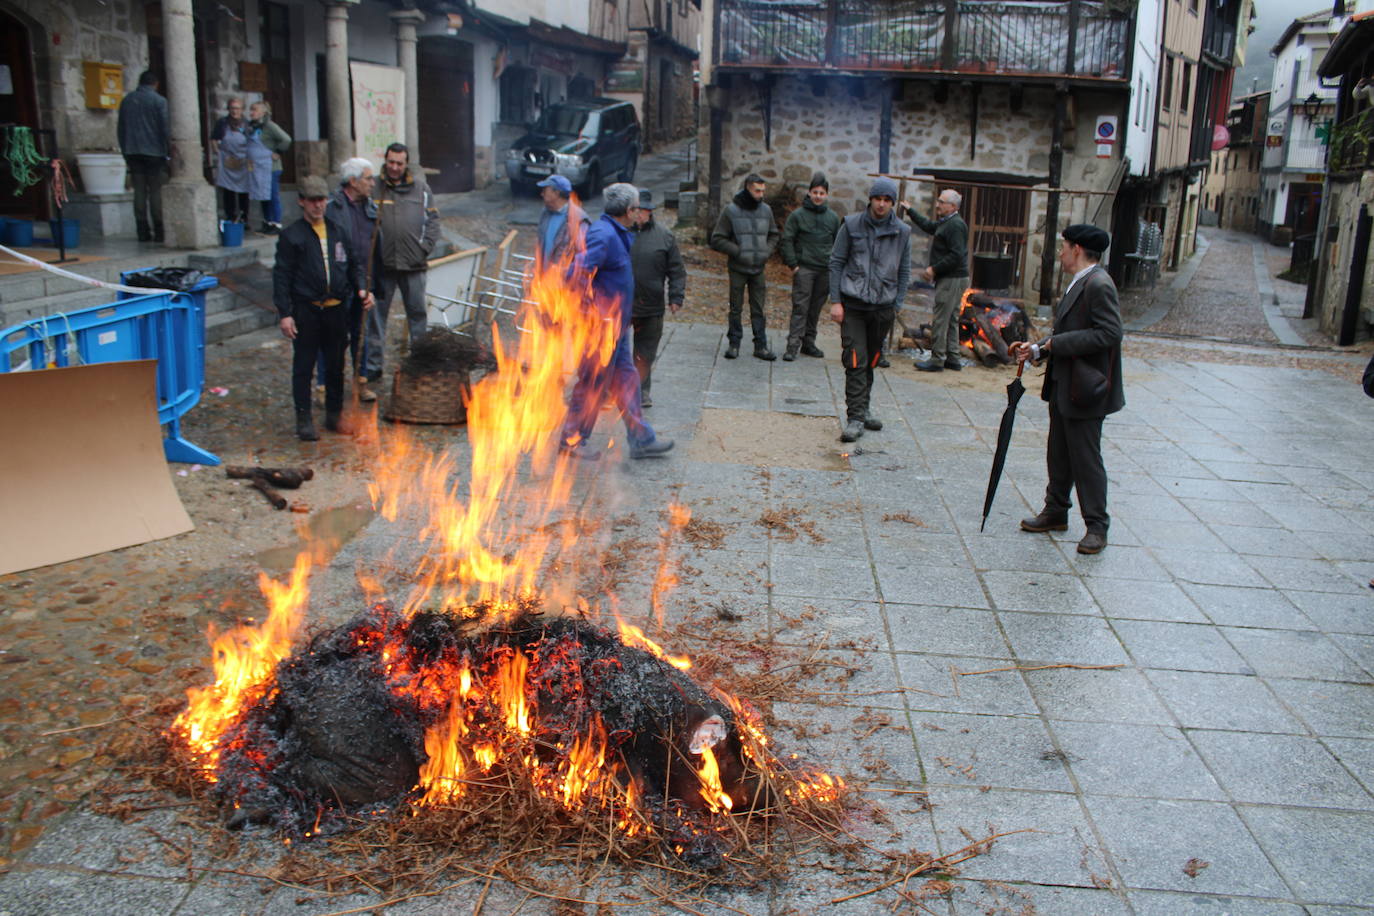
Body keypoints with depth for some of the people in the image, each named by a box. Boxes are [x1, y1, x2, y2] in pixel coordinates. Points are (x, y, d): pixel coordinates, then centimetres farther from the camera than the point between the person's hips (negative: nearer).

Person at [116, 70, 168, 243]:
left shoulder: (127, 100, 13)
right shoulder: (159, 101, -4)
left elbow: (120, 129, 15)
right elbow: (165, 128, -8)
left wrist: (125, 153, 20)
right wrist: (167, 152, -2)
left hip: (133, 152, 4)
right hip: (154, 151, -4)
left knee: (139, 192, 5)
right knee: (156, 192, -2)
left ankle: (143, 232, 3)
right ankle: (158, 232, -4)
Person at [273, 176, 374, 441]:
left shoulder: (338, 232, 11)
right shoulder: (291, 236, -3)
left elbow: (353, 264, 19)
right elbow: (281, 277, -5)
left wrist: (360, 289, 0)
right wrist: (285, 313, -11)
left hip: (336, 309, 4)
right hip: (306, 310, -4)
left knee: (336, 365, 12)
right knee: (303, 366, 3)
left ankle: (335, 416, 25)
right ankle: (304, 420, 11)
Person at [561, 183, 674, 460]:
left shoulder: (616, 234, 13)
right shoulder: (603, 235, -20)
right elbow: (578, 272, -27)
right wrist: (589, 311, -22)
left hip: (614, 324, 11)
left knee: (626, 379, 13)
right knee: (594, 384, 0)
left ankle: (641, 439, 20)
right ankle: (572, 439, 14)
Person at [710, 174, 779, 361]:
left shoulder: (766, 210, 7)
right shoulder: (731, 210, -6)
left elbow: (773, 235, 20)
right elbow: (717, 239, -6)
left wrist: (767, 251, 1)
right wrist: (737, 251, -15)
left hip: (758, 268, 3)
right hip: (737, 268, -3)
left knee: (758, 309, 5)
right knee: (736, 308, 4)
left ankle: (761, 346, 9)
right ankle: (733, 343, 15)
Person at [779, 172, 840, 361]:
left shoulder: (833, 217, 11)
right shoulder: (797, 215, 0)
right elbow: (786, 240, -1)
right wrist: (792, 264, -8)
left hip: (825, 271, 4)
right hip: (804, 269, -4)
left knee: (816, 308, 9)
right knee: (800, 307, -9)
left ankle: (809, 342, 18)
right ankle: (793, 344, -9)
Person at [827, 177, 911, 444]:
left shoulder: (902, 232, 5)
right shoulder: (851, 225, 0)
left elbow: (904, 271, 11)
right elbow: (836, 262, 2)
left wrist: (896, 306, 4)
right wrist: (835, 301, -4)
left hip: (883, 307, 2)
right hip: (853, 305, -2)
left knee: (871, 361, 11)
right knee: (856, 361, -9)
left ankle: (862, 409, 25)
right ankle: (855, 417, -8)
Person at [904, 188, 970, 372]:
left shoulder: (955, 225, -16)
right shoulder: (944, 223, 16)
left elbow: (956, 256, -23)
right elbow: (928, 226, 36)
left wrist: (934, 269, -19)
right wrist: (910, 211, 40)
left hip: (952, 279, -11)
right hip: (951, 279, 11)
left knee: (940, 321, -8)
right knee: (951, 320, 14)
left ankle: (937, 360, -4)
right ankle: (952, 358, 20)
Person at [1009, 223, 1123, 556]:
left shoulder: (1098, 285, -18)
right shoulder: (1078, 283, 13)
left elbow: (1109, 333, -24)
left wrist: (1057, 343, -22)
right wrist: (1037, 349, 7)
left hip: (1084, 389, -10)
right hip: (1064, 386, 10)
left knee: (1085, 458, -2)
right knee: (1058, 454, 18)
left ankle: (1096, 526, 9)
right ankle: (1055, 512, 30)